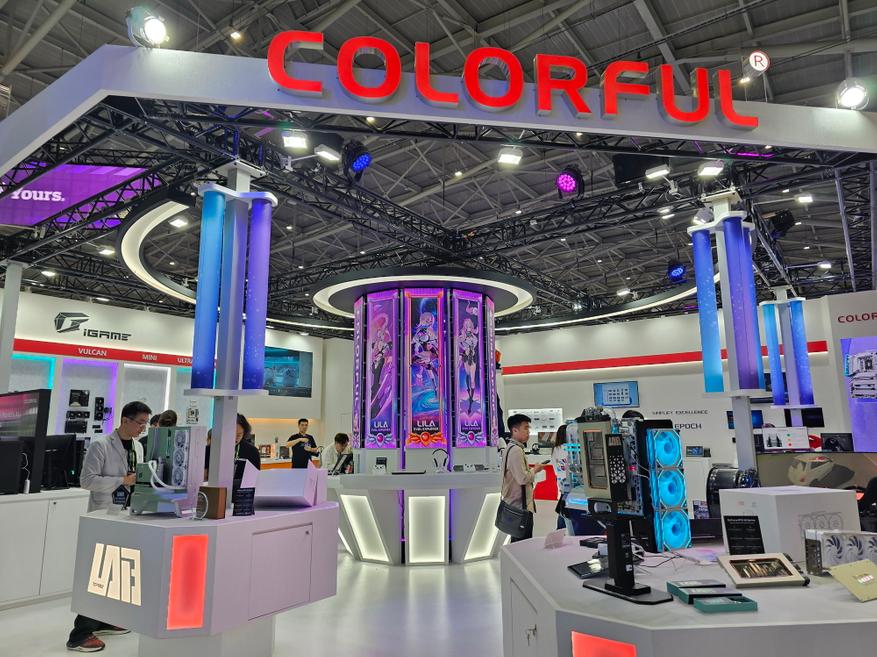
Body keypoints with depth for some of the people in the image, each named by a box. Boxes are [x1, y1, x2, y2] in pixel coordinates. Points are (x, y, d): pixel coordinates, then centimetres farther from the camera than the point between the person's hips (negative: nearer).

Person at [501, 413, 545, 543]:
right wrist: (535, 470, -7)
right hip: (520, 506, -10)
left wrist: (531, 470, 9)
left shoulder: (512, 448, 13)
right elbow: (523, 478, -23)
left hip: (515, 505, 10)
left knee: (518, 542, 16)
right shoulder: (516, 450, -18)